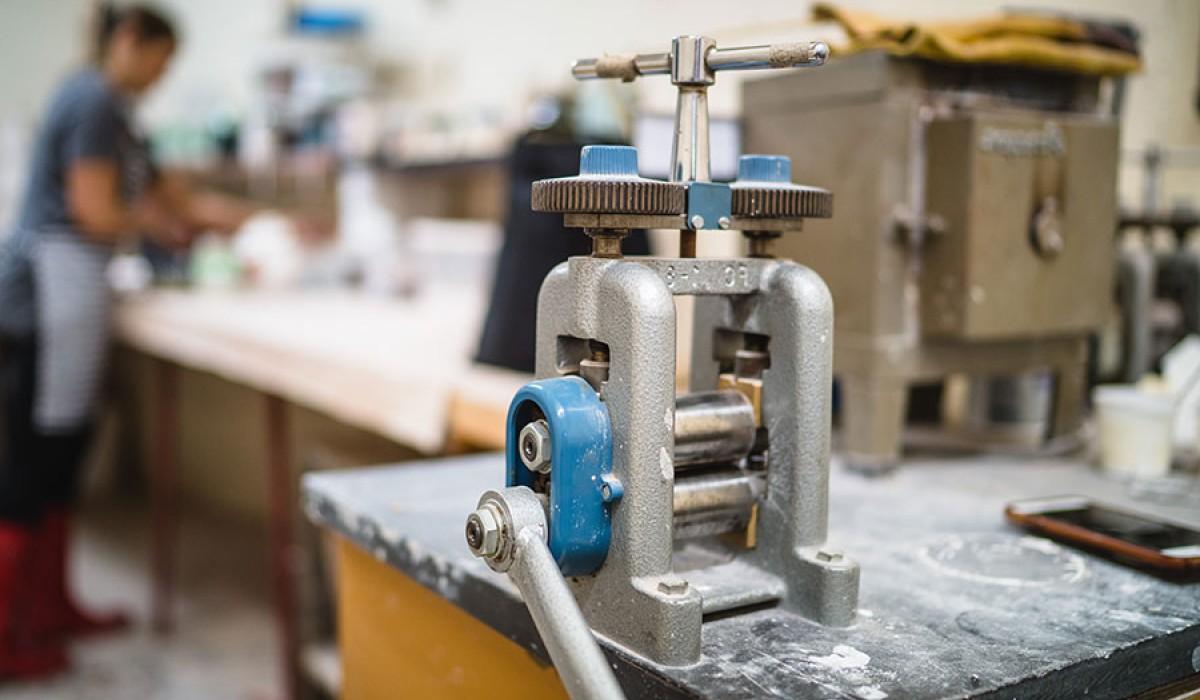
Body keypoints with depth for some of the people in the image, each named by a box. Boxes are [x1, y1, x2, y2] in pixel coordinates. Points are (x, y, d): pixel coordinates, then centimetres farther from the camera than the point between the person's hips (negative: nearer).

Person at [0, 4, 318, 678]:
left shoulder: (119, 115, 22)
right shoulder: (95, 103, -9)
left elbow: (183, 199, 22)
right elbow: (96, 213, -16)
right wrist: (163, 222, 3)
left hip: (71, 287, 10)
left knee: (61, 453, 13)